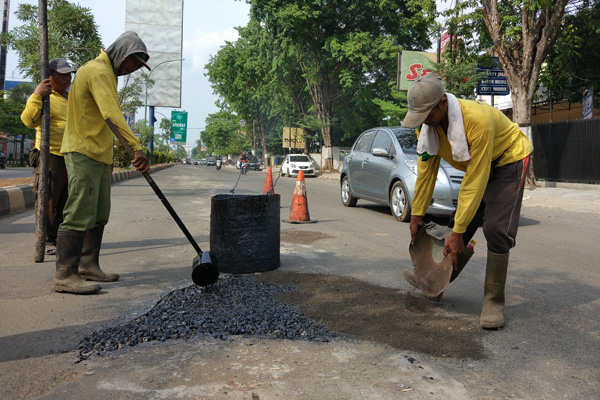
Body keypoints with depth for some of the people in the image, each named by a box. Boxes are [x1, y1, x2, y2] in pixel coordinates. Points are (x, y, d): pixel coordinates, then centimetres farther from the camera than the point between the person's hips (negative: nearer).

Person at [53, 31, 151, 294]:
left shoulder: (107, 73, 22)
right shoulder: (98, 71, -12)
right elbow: (112, 115, -27)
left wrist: (108, 156, 23)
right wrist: (137, 148, -34)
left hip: (98, 156, 11)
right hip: (83, 154, -11)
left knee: (99, 215, 11)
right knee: (79, 215, -11)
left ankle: (88, 266, 18)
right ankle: (65, 275, -8)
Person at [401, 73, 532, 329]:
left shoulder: (477, 120, -39)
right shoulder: (426, 123, -18)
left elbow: (475, 182, -36)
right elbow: (426, 170, -7)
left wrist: (457, 233, -32)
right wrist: (417, 214, -3)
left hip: (508, 161, -6)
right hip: (475, 164, 6)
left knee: (496, 230, -16)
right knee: (461, 223, 5)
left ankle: (493, 302, -4)